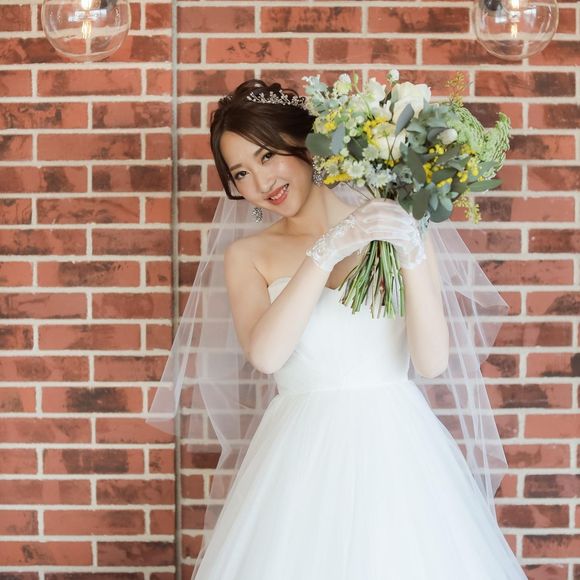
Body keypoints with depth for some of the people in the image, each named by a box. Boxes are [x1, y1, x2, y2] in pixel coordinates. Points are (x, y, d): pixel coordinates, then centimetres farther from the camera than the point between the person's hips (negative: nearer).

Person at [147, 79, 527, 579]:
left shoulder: (398, 232, 3)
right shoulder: (248, 254, 6)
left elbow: (433, 363, -5)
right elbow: (264, 354, -13)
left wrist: (413, 255, -15)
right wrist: (329, 249, -16)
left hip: (395, 449, 0)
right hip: (302, 460, 1)